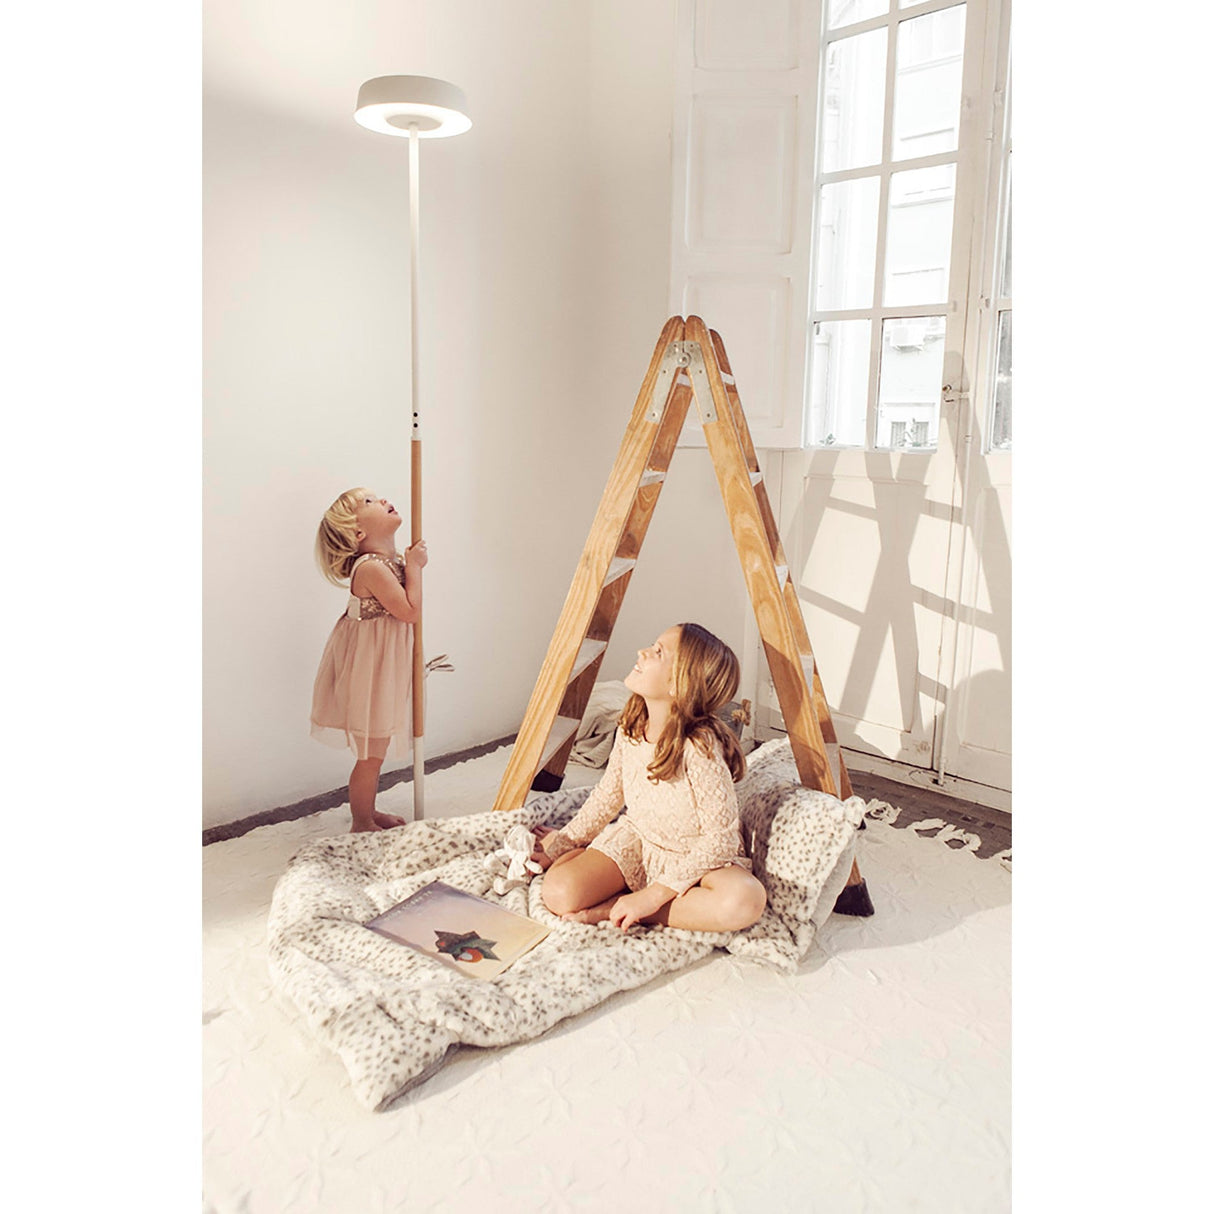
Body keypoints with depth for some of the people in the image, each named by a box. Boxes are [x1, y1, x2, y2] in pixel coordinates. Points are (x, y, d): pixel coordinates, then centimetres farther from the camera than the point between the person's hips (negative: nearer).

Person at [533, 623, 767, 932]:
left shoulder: (700, 747, -29)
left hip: (700, 857, -3)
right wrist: (563, 843, 6)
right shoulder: (630, 728, -9)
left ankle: (616, 908, -23)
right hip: (636, 839, 3)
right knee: (559, 893, -23)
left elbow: (720, 838, -25)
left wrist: (654, 895, -27)